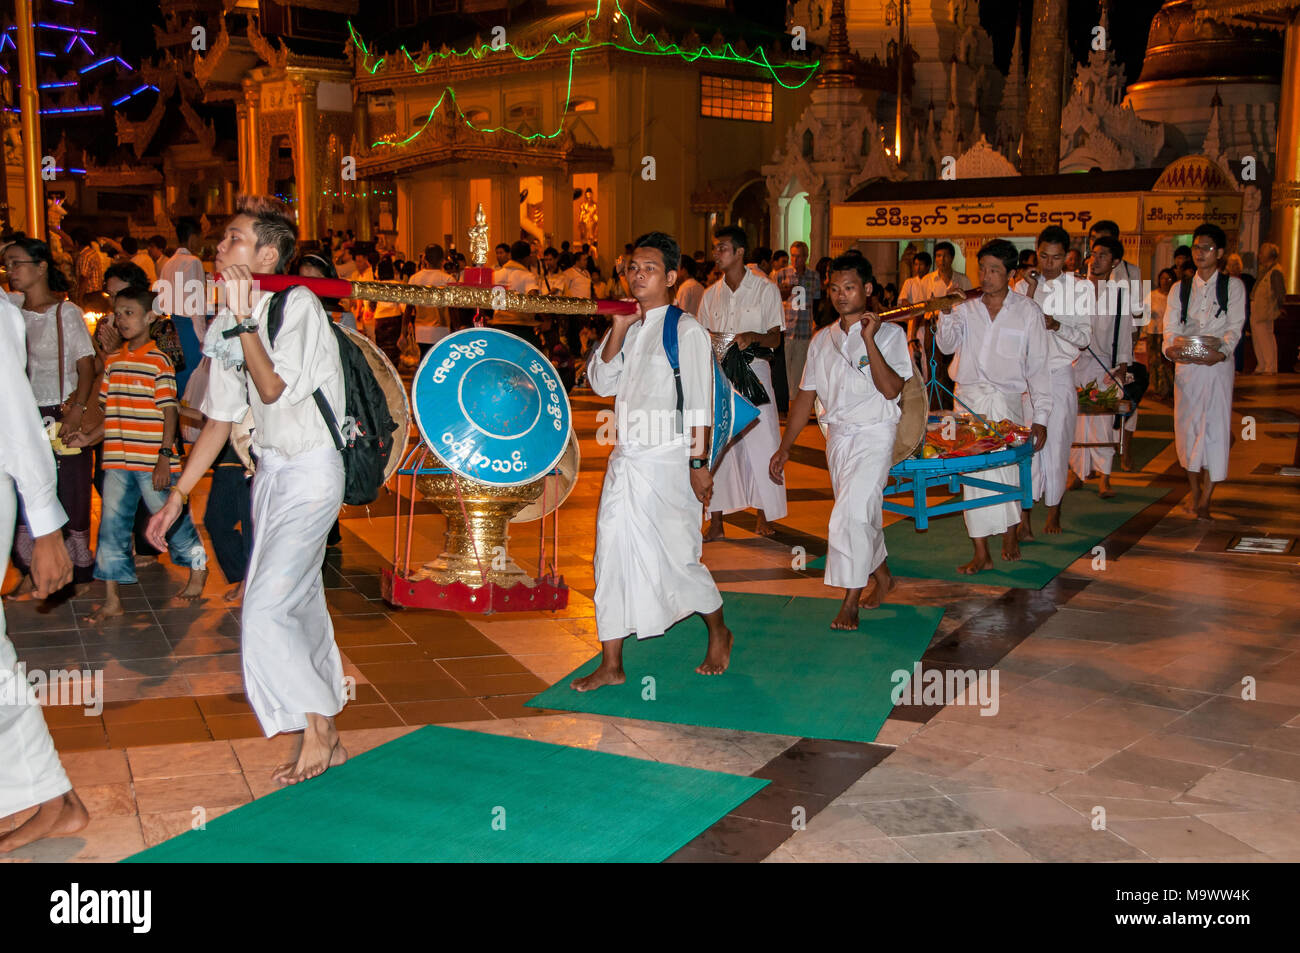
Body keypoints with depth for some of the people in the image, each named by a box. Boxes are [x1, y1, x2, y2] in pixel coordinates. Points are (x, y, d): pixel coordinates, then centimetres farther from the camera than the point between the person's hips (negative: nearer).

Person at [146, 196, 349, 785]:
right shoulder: (225, 325, 7)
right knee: (300, 606, 12)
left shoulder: (298, 304, -14)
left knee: (265, 611, -14)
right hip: (270, 471, 8)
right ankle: (324, 741, 23)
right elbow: (219, 420, 12)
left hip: (311, 473, -8)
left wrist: (244, 321, -25)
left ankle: (317, 726, 5)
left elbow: (275, 389, -25)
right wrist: (176, 497, 12)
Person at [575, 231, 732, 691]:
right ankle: (611, 665, 12)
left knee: (677, 558, 2)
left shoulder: (686, 330, -7)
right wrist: (619, 328, -5)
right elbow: (601, 382, 4)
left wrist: (699, 463, -12)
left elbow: (699, 404, -9)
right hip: (625, 459, 6)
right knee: (613, 555, 4)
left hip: (667, 462, -6)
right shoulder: (627, 328, 12)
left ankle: (718, 634, 29)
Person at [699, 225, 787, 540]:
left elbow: (775, 339, -3)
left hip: (753, 374, -3)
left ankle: (763, 516, 10)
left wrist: (752, 337, -22)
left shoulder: (765, 290, 1)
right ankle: (716, 523, 7)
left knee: (761, 443, -3)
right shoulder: (711, 294, 12)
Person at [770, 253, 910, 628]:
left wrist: (869, 340, -21)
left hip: (874, 434, -5)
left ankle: (850, 601, -7)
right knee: (863, 514, 15)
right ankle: (882, 575, 39)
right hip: (837, 435, 5)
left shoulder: (890, 333, -5)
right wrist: (784, 447, 9)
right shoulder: (823, 339, 9)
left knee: (851, 514, -17)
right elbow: (806, 395, 12)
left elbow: (891, 389, -18)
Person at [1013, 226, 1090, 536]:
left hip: (1060, 374, 0)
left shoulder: (1077, 288, 3)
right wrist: (1030, 294, -11)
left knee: (1057, 444, 4)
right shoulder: (1024, 286, 6)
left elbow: (1085, 336, 2)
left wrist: (1056, 325, -16)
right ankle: (1025, 516, -5)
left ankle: (1054, 510, 19)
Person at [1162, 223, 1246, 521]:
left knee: (1216, 426, -7)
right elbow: (1171, 326, 5)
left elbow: (1235, 327, -3)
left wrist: (1221, 352, -22)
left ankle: (1206, 500, -3)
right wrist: (1170, 348, -17)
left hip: (1217, 363, -2)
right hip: (1186, 364, 2)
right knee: (1187, 424, 3)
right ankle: (1194, 490, 21)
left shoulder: (1233, 286, 7)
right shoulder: (1180, 289, 14)